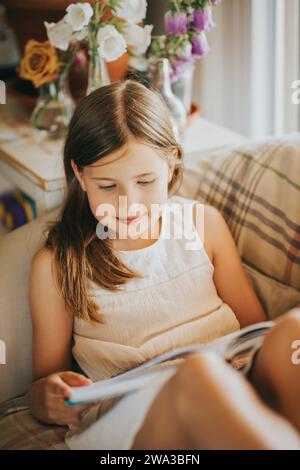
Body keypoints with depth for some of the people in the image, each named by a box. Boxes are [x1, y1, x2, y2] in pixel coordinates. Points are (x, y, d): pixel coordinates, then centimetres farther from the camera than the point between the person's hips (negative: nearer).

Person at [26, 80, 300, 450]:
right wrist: (47, 397, -14)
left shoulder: (203, 222, 13)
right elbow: (44, 379, 12)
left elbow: (253, 323, 17)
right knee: (202, 374, -39)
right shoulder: (57, 264, 6)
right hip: (123, 415, -3)